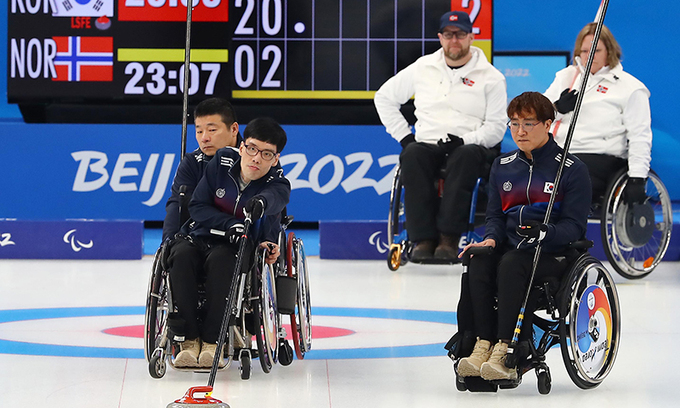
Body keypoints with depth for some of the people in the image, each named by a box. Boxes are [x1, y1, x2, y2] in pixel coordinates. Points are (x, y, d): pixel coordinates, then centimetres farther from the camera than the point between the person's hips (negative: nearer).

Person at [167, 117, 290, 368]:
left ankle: (213, 340, -27)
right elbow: (197, 206, -5)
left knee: (220, 259, -36)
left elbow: (276, 196, -39)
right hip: (200, 236, 2)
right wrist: (230, 225, -23)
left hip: (241, 247, -2)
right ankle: (189, 338, -27)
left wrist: (261, 202, -65)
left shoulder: (276, 182, -12)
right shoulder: (223, 162, -6)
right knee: (182, 255, -31)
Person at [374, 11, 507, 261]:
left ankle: (449, 238, -43)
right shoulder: (423, 68, 14)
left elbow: (496, 127, 1)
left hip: (471, 147, -2)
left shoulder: (491, 77, 6)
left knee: (467, 156, -38)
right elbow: (384, 97, 21)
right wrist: (404, 135, 8)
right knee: (412, 156, -33)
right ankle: (424, 238, -38)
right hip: (427, 144, 2)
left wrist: (464, 141, -17)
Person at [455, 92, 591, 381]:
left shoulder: (572, 169, -2)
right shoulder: (502, 167, 14)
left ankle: (506, 352, -39)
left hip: (553, 254, -5)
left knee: (511, 264, -35)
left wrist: (544, 233, -28)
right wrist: (491, 239, -9)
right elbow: (495, 215, 15)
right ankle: (482, 345, -33)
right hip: (509, 247, 5)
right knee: (478, 263, -29)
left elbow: (574, 227, -7)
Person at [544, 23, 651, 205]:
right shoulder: (566, 76, 21)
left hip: (600, 159, -5)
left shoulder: (629, 87, 6)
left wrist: (637, 180, -12)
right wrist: (557, 108, -3)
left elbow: (640, 137, -1)